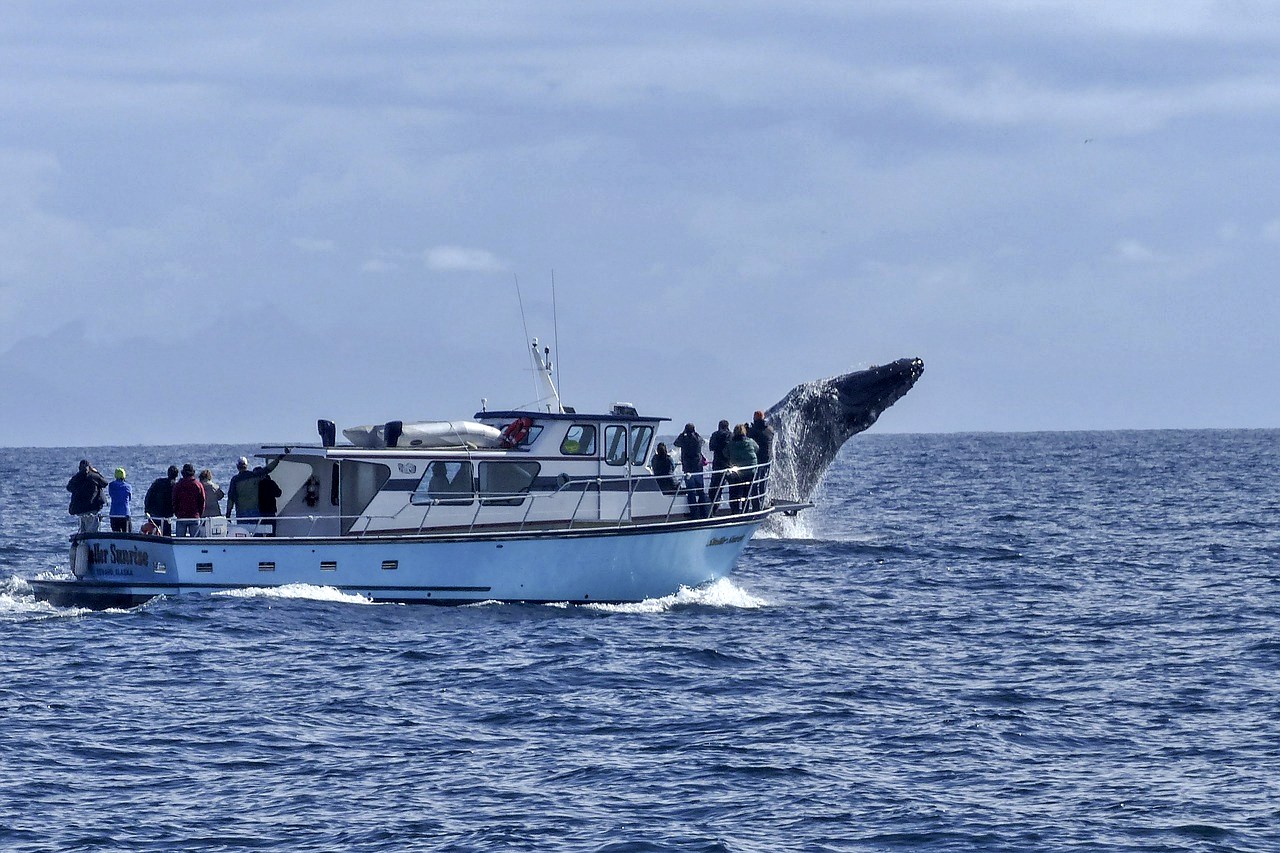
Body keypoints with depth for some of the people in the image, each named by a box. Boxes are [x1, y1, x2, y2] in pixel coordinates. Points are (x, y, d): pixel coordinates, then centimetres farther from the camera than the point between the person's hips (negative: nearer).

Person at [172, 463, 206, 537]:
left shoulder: (177, 485, -1)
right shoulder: (198, 485, -3)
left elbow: (174, 501, 3)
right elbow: (202, 502, 0)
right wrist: (200, 515, 10)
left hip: (181, 517, 0)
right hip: (195, 517, 0)